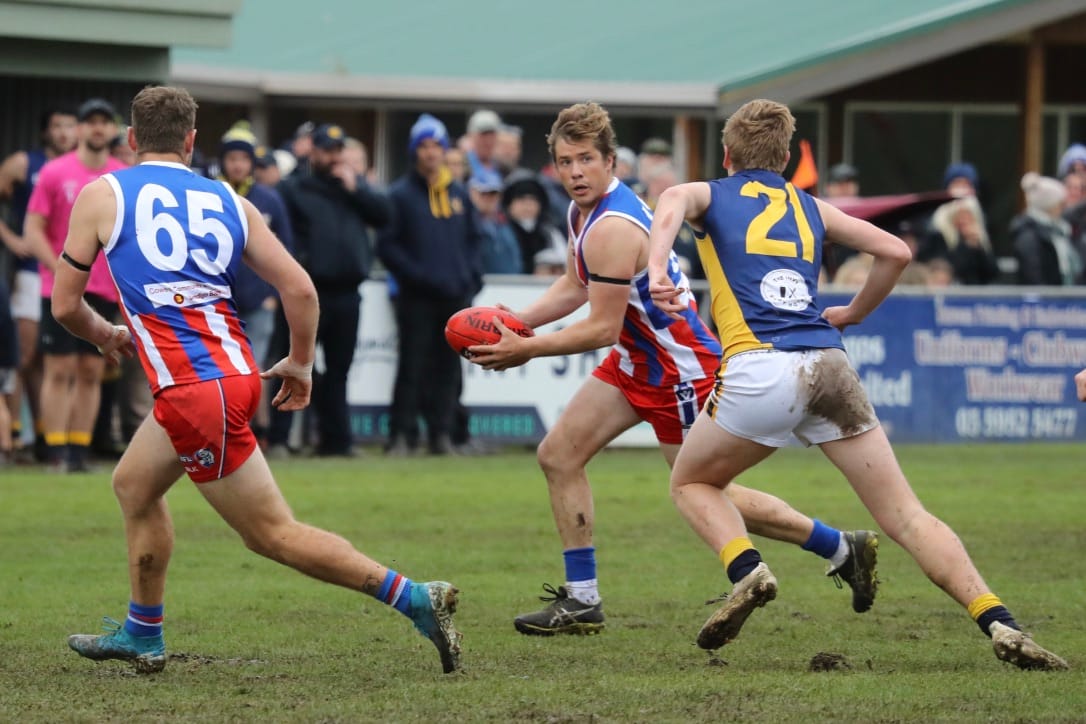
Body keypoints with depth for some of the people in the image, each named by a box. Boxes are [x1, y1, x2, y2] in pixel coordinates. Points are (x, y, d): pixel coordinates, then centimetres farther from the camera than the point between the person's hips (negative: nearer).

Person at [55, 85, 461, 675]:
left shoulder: (101, 195, 2)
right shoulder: (227, 202, 12)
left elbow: (65, 305, 6)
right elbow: (299, 288, 5)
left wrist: (105, 336, 28)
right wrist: (300, 363, 21)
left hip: (195, 392, -7)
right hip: (236, 371, 7)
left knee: (272, 533, -1)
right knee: (133, 483, 27)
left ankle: (414, 597, -9)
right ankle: (142, 635, 34)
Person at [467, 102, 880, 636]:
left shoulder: (612, 228, -28)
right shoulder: (581, 212, 4)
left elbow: (602, 329, -25)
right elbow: (573, 288, 17)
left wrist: (526, 350, -18)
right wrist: (514, 322, 2)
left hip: (682, 367, -10)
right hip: (637, 361, 10)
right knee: (557, 455, 5)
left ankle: (843, 549, 14)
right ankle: (581, 601, 11)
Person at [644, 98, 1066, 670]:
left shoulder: (708, 196, 17)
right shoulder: (810, 208, 25)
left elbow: (673, 202, -7)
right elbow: (895, 252, 20)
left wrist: (657, 269, -23)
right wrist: (851, 315, 33)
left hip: (760, 368, -3)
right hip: (830, 365, 3)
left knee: (691, 483, 23)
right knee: (905, 516, 3)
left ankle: (747, 572, -5)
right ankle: (1001, 625, -13)